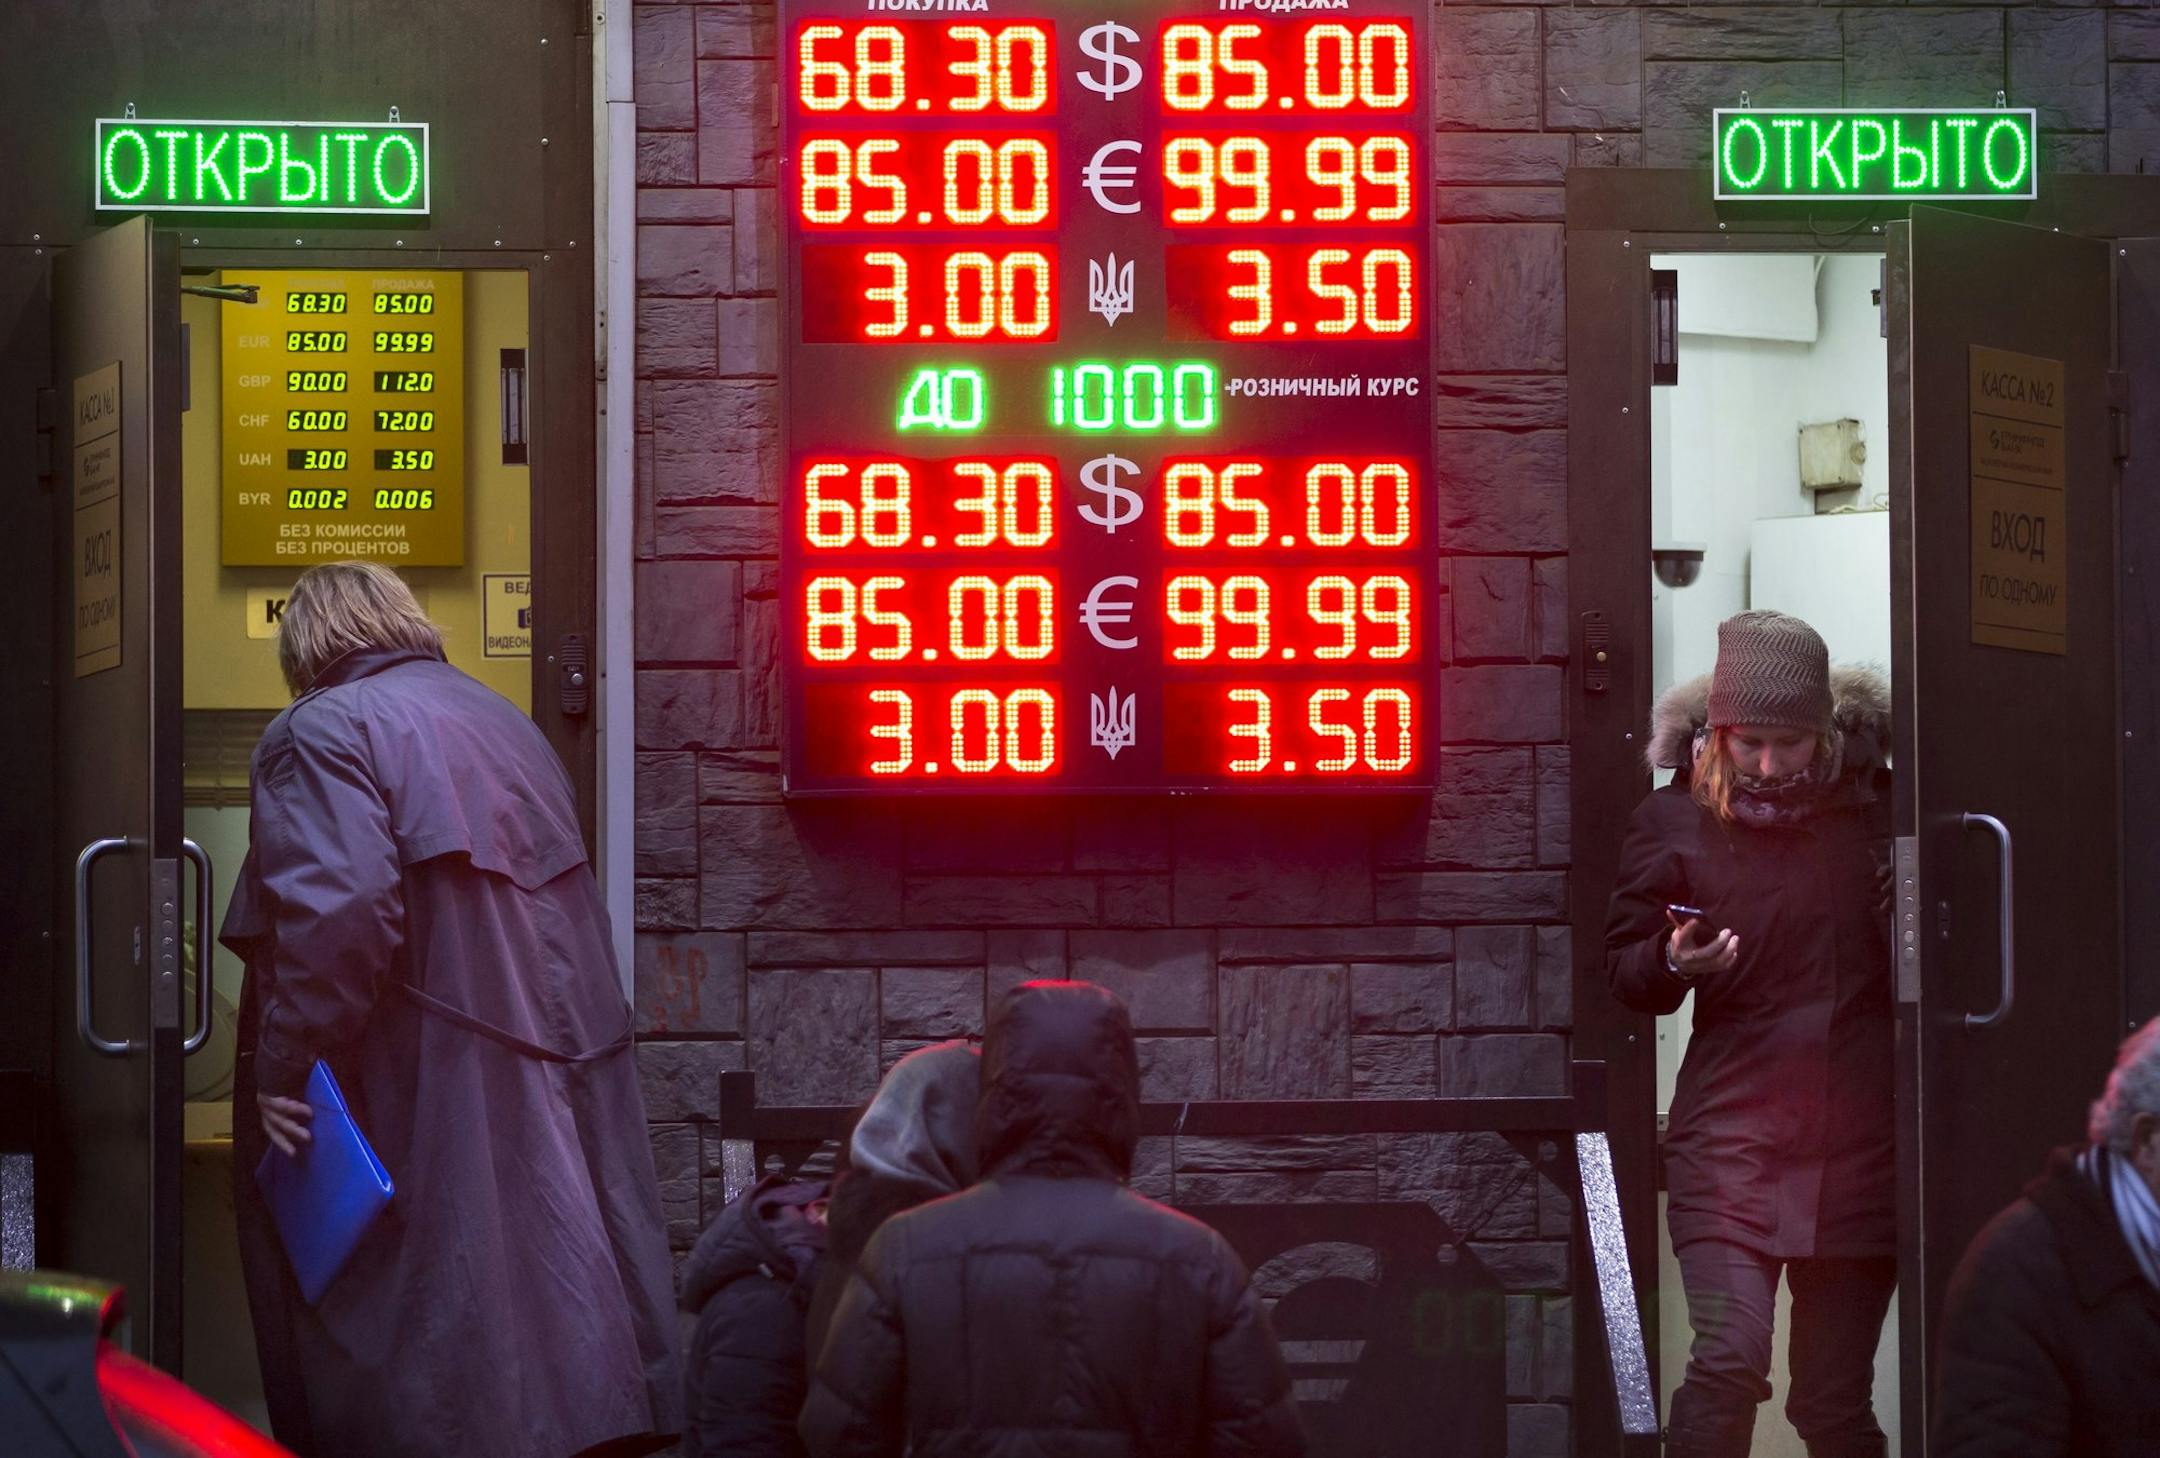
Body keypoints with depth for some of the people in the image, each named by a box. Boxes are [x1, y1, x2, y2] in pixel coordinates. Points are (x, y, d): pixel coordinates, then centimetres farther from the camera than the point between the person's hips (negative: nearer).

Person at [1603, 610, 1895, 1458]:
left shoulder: (1881, 807, 5)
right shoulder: (1675, 821, 2)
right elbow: (1622, 969, 9)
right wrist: (1674, 962, -12)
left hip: (1861, 1141, 1)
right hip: (1730, 1134, -1)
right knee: (1730, 1357, -19)